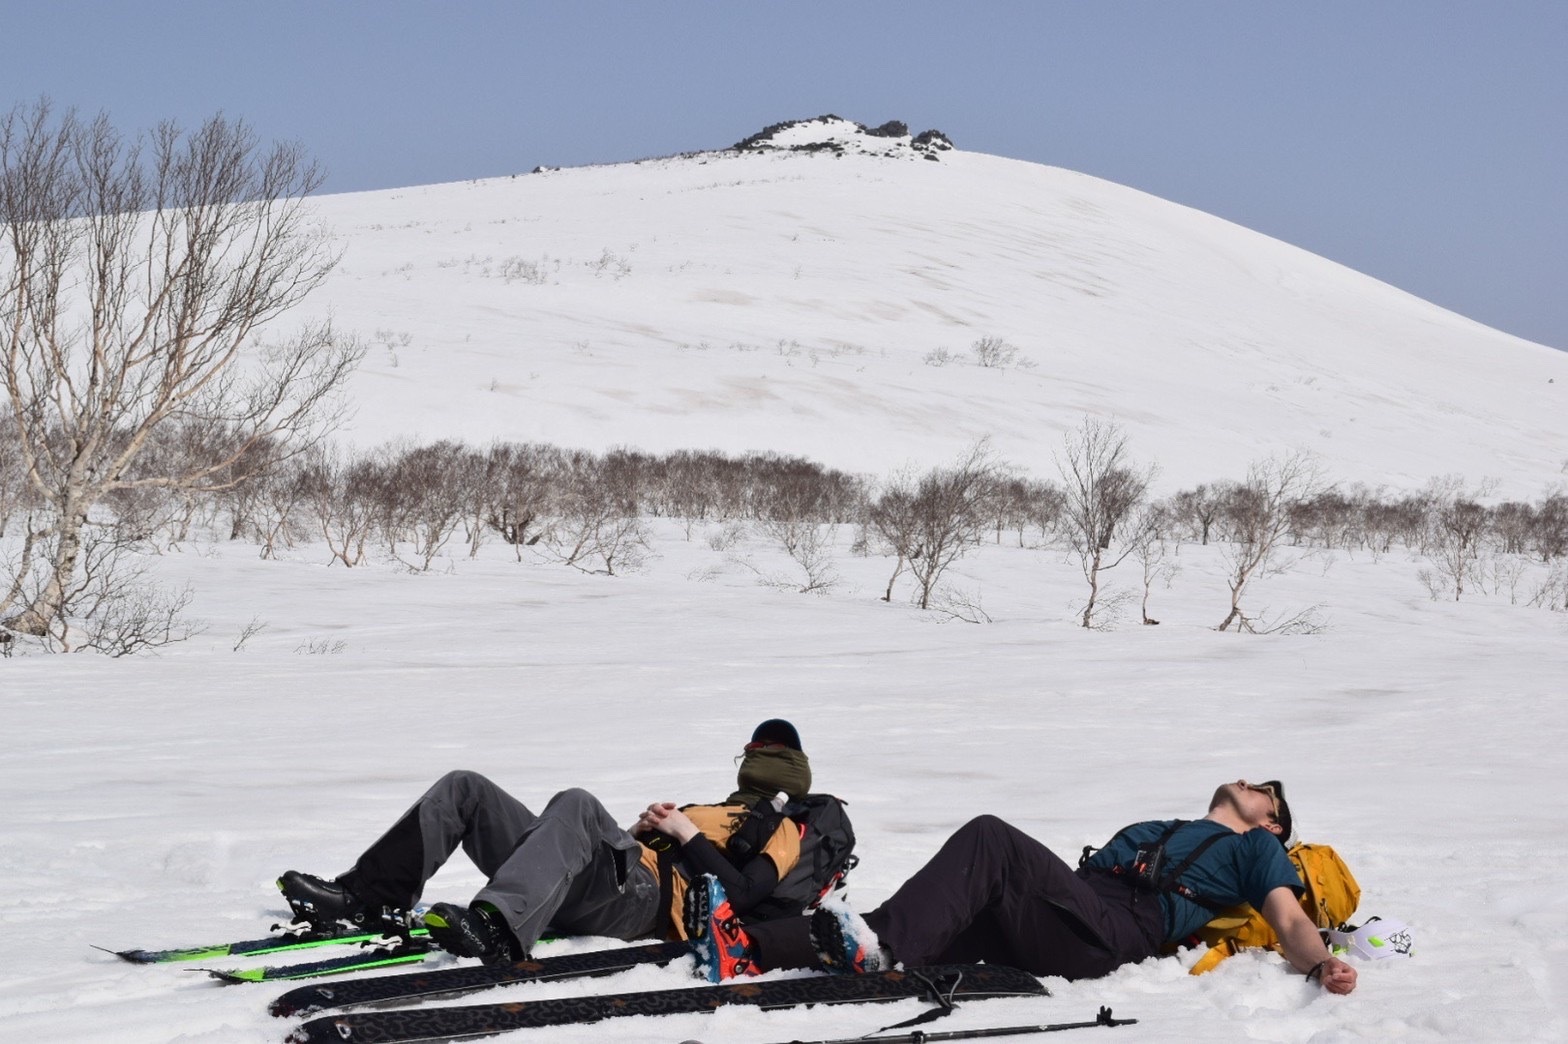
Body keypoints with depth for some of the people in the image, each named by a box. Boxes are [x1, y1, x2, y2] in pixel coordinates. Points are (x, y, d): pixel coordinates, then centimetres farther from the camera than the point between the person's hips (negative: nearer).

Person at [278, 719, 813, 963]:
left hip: (645, 896, -9)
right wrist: (643, 830, 16)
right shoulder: (710, 812, 42)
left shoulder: (780, 829, 16)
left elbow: (739, 897, -6)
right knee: (464, 788, 0)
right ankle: (367, 896, -10)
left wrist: (686, 835, -3)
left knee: (576, 805, -40)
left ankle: (497, 929, -61)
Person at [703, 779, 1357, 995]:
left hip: (1107, 937, -6)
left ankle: (881, 944, -42)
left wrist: (1321, 964, -14)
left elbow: (1291, 922, 7)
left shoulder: (1255, 849, 23)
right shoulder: (1151, 832, 43)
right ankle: (753, 949, -29)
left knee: (991, 838, -27)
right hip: (1043, 931, 6)